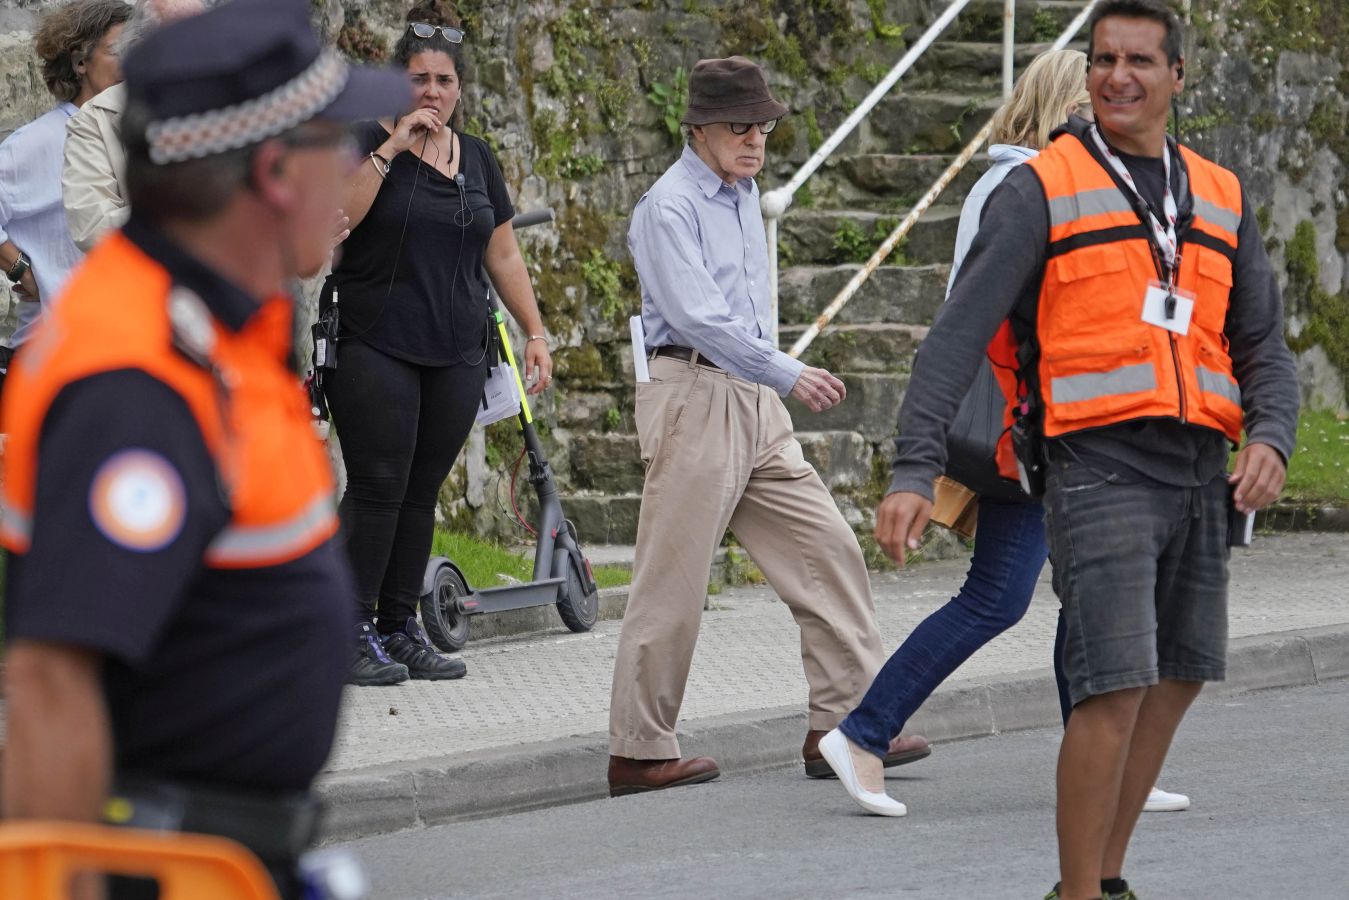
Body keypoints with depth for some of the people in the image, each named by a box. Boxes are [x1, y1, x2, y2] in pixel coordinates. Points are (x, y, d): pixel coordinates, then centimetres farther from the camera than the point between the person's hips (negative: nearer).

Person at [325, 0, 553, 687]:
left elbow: (502, 254, 19)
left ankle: (402, 628, 12)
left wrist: (535, 333, 14)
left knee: (421, 494, 6)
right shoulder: (369, 143, -2)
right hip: (376, 349, -5)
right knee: (378, 488, -9)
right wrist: (391, 148, -19)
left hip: (455, 355, 5)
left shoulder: (477, 159, 14)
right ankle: (356, 631, -5)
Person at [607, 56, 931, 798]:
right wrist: (787, 375, -26)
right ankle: (638, 753, 1)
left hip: (754, 404, 9)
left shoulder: (743, 195, 17)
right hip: (694, 397, -9)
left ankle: (844, 724, 5)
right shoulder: (669, 207, -11)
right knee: (672, 584, -5)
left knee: (827, 550, 3)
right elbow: (696, 317, -22)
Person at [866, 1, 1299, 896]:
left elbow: (1264, 348, 12)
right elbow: (960, 334, -8)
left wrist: (1270, 442, -10)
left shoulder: (1221, 201, 13)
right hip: (1096, 470, -6)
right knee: (1117, 689, -14)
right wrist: (914, 472, -18)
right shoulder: (1042, 191, -2)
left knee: (1176, 683, 11)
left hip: (1196, 476, 6)